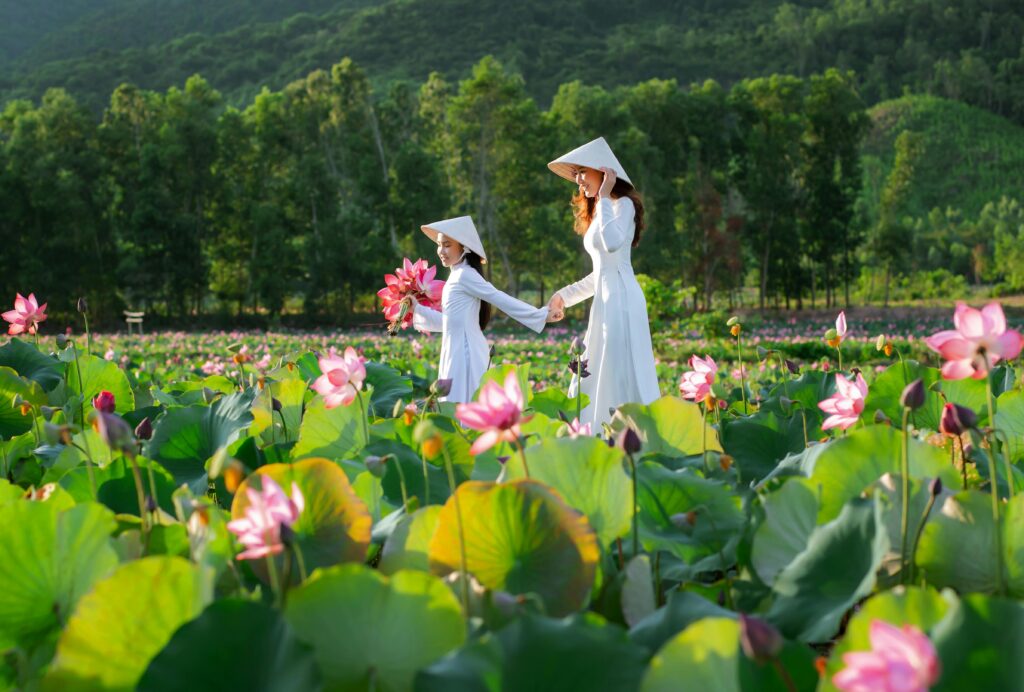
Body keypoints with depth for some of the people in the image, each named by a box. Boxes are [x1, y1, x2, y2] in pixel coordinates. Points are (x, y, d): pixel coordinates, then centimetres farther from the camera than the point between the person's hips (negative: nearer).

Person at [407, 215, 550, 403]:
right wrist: (417, 309, 20)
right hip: (458, 353, 10)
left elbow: (502, 300, -17)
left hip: (465, 354, -10)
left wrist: (540, 315, -23)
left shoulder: (465, 275, -12)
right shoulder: (457, 276, 16)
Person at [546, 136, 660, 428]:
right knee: (593, 379, 9)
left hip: (621, 298, -10)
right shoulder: (597, 212, 20)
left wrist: (604, 198, -19)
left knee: (623, 376, -9)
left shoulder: (623, 204, -6)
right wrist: (564, 295, 18)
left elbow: (613, 243, -28)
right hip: (605, 301, 10)